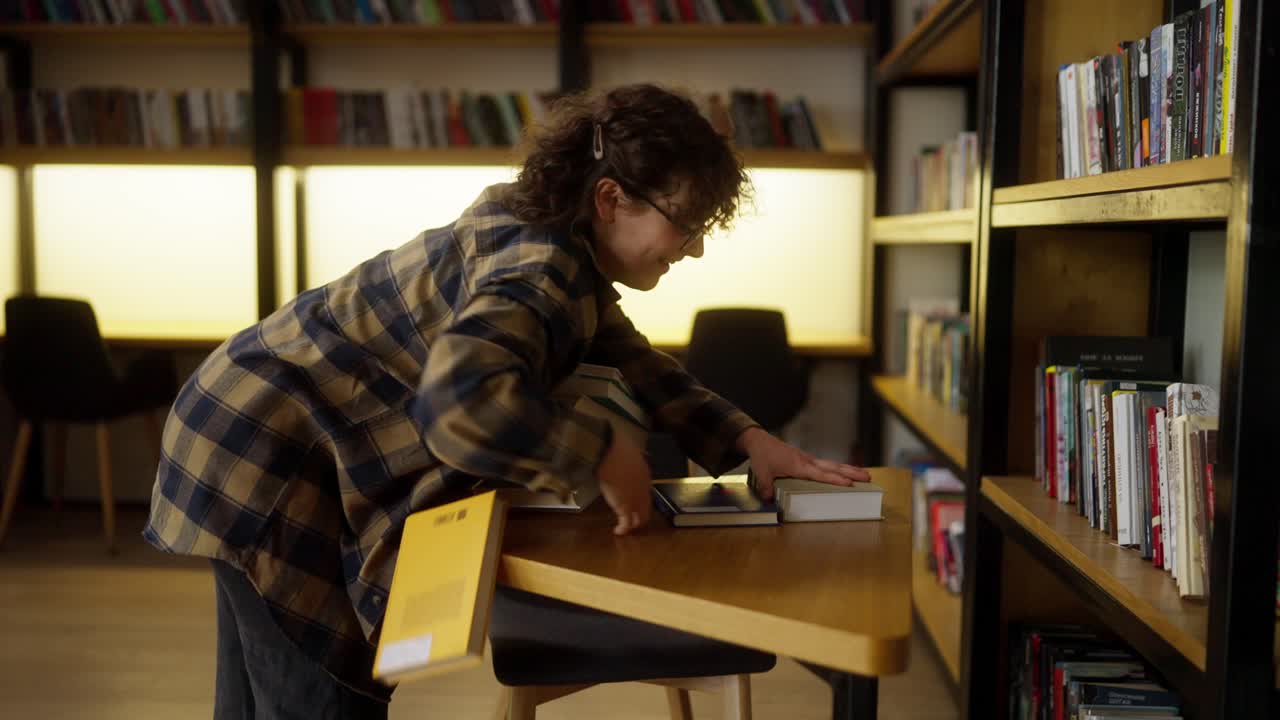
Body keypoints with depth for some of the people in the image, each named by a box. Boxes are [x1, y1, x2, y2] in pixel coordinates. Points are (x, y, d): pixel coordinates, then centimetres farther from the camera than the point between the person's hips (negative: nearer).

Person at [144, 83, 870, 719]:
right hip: (270, 453, -9)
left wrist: (747, 440, -3)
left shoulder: (558, 249, 3)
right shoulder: (544, 269, -28)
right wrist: (602, 455, -32)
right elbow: (462, 398, -46)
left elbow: (637, 369, 9)